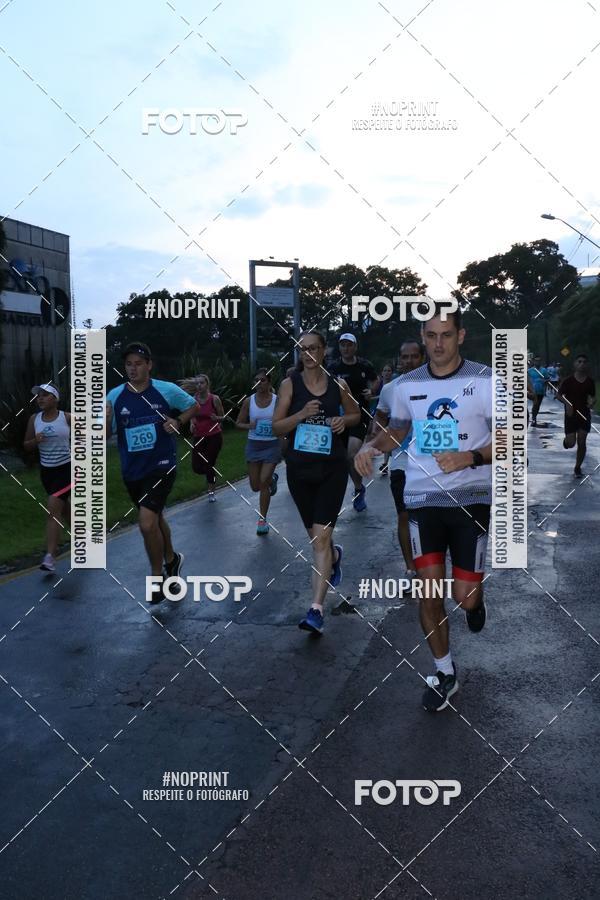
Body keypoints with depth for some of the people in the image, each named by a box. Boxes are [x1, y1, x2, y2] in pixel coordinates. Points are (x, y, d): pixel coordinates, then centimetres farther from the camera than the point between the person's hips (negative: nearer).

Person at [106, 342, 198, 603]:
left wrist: (178, 422, -10)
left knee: (147, 522, -19)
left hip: (161, 466, -4)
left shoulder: (167, 390, -9)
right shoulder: (114, 396, -4)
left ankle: (157, 575, 3)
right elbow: (105, 435, -2)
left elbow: (193, 406, 8)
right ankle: (171, 559, 49)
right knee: (154, 518, 23)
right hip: (132, 471, 4)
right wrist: (105, 420, -23)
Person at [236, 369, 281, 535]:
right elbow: (239, 423, 5)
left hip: (272, 445, -3)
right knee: (255, 486, 9)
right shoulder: (249, 401, -1)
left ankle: (262, 520, 7)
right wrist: (249, 426, -15)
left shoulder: (277, 400, -6)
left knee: (263, 483, -9)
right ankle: (272, 479, 45)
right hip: (253, 445, 3)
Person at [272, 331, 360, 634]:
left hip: (332, 468, -2)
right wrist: (301, 415, -20)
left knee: (320, 537, -12)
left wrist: (343, 420, -5)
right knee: (315, 536, 16)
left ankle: (316, 609, -14)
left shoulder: (338, 385, 2)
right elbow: (276, 427, -3)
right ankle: (334, 555, 53)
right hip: (299, 468, 2)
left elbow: (356, 415, 17)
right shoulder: (290, 383, -1)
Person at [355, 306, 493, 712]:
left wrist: (470, 457, -24)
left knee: (465, 597, 0)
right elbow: (397, 431, 20)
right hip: (423, 498, 3)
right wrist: (371, 446, -1)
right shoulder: (406, 385, 4)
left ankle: (476, 596, 40)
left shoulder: (485, 380, -7)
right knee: (430, 592, 1)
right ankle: (445, 673, 22)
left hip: (471, 498, -2)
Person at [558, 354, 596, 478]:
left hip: (584, 415, 2)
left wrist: (592, 403, -12)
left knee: (582, 443, 1)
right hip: (571, 415, -2)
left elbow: (593, 397, 11)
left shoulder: (590, 382, 1)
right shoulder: (568, 380, -7)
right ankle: (566, 439, 33)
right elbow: (559, 395, -2)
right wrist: (567, 403, -21)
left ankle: (577, 468, 16)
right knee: (571, 443, -6)